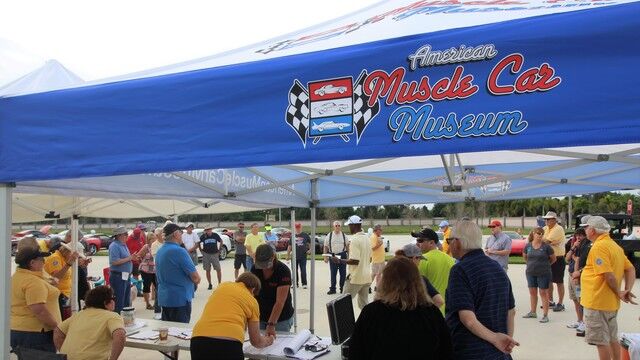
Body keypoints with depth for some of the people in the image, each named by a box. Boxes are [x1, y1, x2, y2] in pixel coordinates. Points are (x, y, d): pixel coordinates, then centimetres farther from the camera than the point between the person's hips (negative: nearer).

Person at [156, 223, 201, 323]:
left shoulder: (160, 251, 8)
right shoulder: (179, 251, -18)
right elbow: (196, 278, -18)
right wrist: (196, 280, 6)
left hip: (163, 297, 9)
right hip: (180, 299, -8)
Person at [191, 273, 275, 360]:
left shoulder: (222, 286, 26)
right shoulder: (252, 301, 18)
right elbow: (256, 341, 22)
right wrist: (267, 341, 45)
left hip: (199, 340, 3)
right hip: (229, 343, -3)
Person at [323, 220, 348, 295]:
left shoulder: (344, 235, 5)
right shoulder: (329, 236, 2)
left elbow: (347, 246, 11)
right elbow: (326, 247, 5)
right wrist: (325, 257, -1)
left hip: (342, 256, 1)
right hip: (332, 256, -1)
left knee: (343, 273, 5)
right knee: (333, 274, 3)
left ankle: (342, 288, 16)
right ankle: (332, 289, 11)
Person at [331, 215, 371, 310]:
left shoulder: (355, 239, -17)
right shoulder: (367, 238, 9)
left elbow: (355, 261, -22)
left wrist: (339, 260, -12)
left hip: (356, 278, -8)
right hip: (367, 277, 8)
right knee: (364, 303, 13)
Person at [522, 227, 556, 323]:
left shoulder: (546, 246, -9)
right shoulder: (528, 246, 1)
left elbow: (553, 258, 3)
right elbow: (525, 257, 19)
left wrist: (545, 265, 10)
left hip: (543, 273, -4)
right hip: (530, 273, 4)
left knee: (543, 293, 0)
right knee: (532, 292, 12)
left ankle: (545, 315, 5)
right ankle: (533, 312, 26)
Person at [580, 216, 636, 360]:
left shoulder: (599, 247, -19)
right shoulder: (614, 245, 11)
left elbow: (609, 275, -24)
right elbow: (630, 269, 10)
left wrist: (618, 293, -10)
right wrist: (628, 290, 1)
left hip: (597, 301, -9)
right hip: (611, 303, 10)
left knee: (601, 340, 0)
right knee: (612, 338, 20)